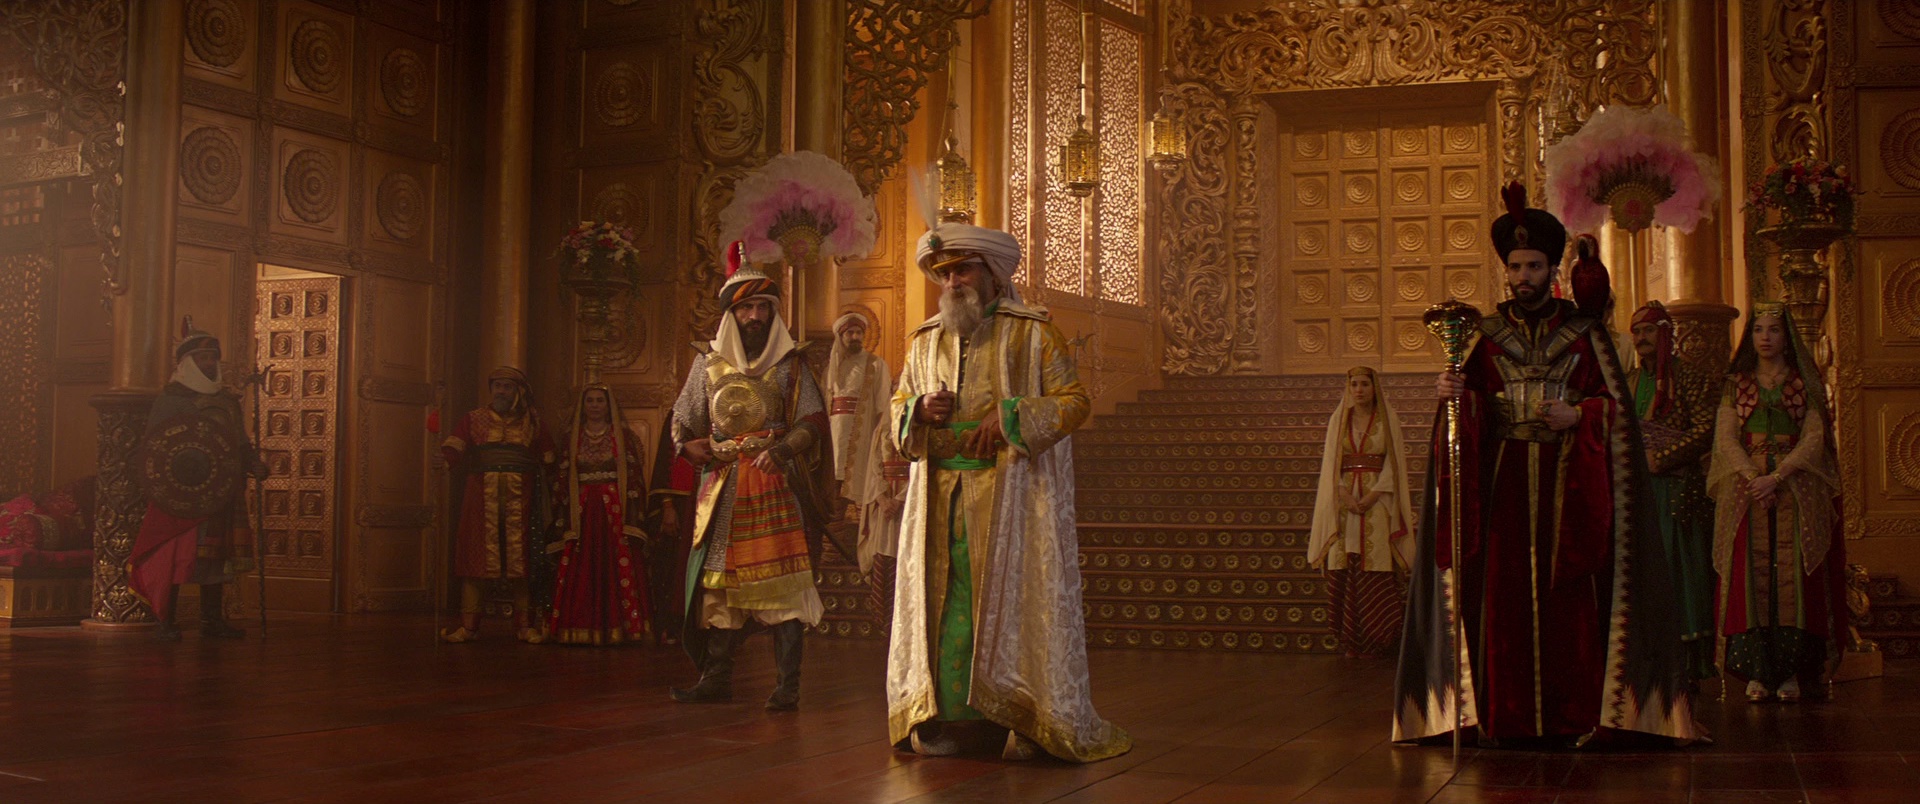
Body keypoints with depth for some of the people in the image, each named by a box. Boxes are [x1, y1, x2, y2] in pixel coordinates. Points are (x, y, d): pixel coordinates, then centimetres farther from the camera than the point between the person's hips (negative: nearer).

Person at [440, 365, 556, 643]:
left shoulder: (533, 423, 14)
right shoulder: (473, 419, 13)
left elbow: (548, 462, 11)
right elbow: (453, 448, 0)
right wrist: (446, 459, -21)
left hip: (520, 499, 1)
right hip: (482, 496, 0)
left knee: (521, 558, 1)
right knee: (475, 557, -5)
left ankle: (524, 625, 7)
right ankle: (468, 625, -1)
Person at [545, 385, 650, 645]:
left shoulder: (624, 437, 7)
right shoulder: (571, 440, 12)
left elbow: (634, 477, 1)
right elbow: (561, 482, 10)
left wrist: (632, 517, -8)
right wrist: (562, 521, 1)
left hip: (614, 509, -2)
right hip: (581, 512, 2)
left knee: (615, 567, -8)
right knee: (580, 570, -3)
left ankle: (614, 628, -5)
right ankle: (580, 629, 0)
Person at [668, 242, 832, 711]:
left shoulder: (790, 364, 5)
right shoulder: (709, 364, 12)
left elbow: (812, 421, -1)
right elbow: (683, 425, 15)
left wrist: (780, 450, -18)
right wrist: (702, 452, -5)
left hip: (778, 484, -3)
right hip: (723, 489, 3)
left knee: (783, 580, -9)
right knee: (720, 580, 4)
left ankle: (788, 686, -7)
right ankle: (716, 680, 12)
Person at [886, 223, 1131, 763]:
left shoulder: (1031, 332, 1)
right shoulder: (925, 342, 15)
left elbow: (1073, 400, -4)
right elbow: (896, 414, 19)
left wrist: (1010, 418, -16)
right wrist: (919, 410, -4)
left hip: (1010, 492, -4)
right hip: (941, 493, 4)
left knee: (1012, 595, -5)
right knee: (945, 596, 2)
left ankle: (1025, 720, 0)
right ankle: (938, 716, 7)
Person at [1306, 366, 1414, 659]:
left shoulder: (1387, 419, 6)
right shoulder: (1339, 420, 11)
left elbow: (1394, 461, -1)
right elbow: (1331, 463, 7)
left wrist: (1372, 495, -13)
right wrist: (1345, 495, -9)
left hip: (1378, 501, -2)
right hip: (1345, 500, 2)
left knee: (1376, 571, -7)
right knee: (1345, 571, -4)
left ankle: (1373, 641, -2)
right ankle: (1352, 642, 0)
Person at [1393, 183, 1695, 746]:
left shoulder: (1584, 334, 8)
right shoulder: (1487, 336, 10)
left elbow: (1615, 405, 5)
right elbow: (1471, 412, 3)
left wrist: (1576, 414, -12)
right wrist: (1455, 394, -18)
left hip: (1568, 480, -1)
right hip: (1505, 478, 1)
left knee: (1567, 593, -5)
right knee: (1505, 590, -5)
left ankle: (1573, 715, -1)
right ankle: (1505, 717, -1)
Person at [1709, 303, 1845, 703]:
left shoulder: (1806, 385, 9)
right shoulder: (1736, 385, 13)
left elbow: (1814, 439, -1)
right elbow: (1725, 439, 3)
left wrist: (1776, 477, -14)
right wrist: (1752, 477, -13)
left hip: (1795, 491, -1)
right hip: (1746, 490, 1)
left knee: (1793, 573, -10)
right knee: (1752, 573, -8)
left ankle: (1791, 670, -10)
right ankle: (1757, 670, -9)